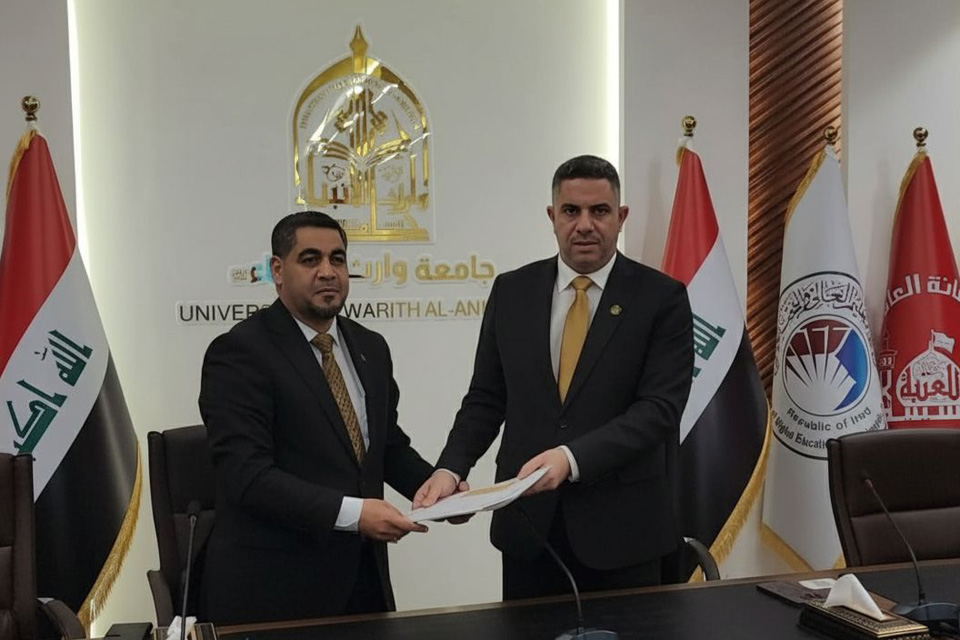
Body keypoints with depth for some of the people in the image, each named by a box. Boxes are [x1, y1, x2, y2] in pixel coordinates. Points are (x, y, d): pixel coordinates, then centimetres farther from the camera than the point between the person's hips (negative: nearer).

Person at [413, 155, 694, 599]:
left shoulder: (662, 297, -5)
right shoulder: (512, 291, 4)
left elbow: (659, 409, -13)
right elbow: (486, 398, 7)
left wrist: (571, 457, -26)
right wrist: (451, 467, -10)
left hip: (621, 525, -2)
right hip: (527, 521, 3)